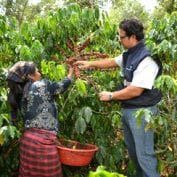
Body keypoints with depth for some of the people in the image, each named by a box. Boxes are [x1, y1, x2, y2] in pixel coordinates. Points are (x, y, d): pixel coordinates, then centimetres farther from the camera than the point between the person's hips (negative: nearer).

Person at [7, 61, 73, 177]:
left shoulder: (20, 95, 15)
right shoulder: (41, 85, -5)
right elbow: (62, 86, 9)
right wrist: (70, 75, 27)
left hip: (29, 138, 8)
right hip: (42, 140, -7)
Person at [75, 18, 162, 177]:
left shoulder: (146, 59, -24)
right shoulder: (129, 55, 6)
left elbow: (135, 91, -26)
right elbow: (112, 62, 25)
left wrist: (110, 96, -15)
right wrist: (90, 64, 21)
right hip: (128, 110, 10)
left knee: (144, 153, -3)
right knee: (132, 150, 21)